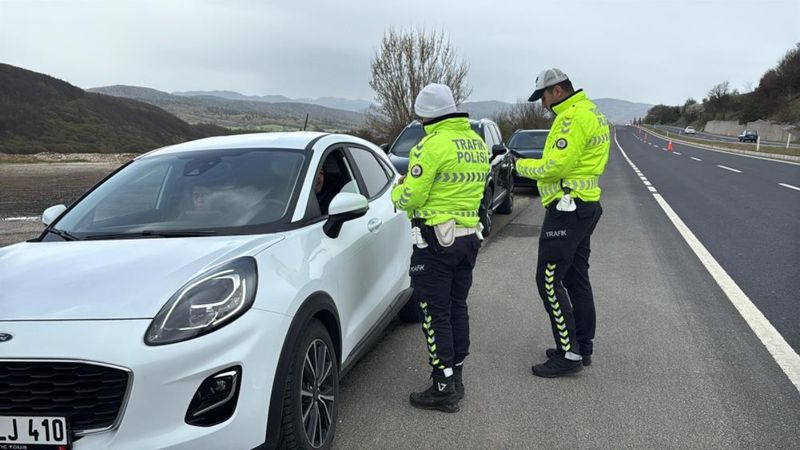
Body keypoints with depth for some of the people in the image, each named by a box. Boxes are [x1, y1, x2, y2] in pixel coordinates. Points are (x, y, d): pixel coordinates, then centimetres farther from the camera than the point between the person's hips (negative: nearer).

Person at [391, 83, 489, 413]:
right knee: (457, 307, 17)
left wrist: (398, 191, 6)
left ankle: (444, 388, 6)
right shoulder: (477, 142, 11)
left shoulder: (433, 145, -16)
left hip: (436, 239, -8)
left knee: (435, 313, 0)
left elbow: (410, 198, -17)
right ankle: (456, 375, 28)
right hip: (470, 236, 9)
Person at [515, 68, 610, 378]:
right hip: (584, 206, 11)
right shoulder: (590, 112, 17)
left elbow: (556, 167, -21)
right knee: (576, 278, 15)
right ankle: (582, 348, 24)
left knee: (549, 279, -6)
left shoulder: (573, 118, -16)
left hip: (567, 208, -11)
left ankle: (569, 354, -2)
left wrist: (523, 166, -5)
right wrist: (536, 163, 7)